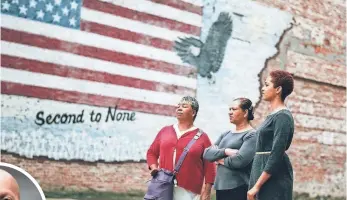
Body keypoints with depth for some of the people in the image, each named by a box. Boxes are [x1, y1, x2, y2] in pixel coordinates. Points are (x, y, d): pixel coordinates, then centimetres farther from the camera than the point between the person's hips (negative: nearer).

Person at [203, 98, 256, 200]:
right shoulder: (226, 134, 16)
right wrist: (225, 151, -14)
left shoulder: (251, 135, -6)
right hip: (220, 187, 7)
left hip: (239, 188, -7)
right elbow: (207, 153, 5)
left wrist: (220, 159, -3)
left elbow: (240, 160, -21)